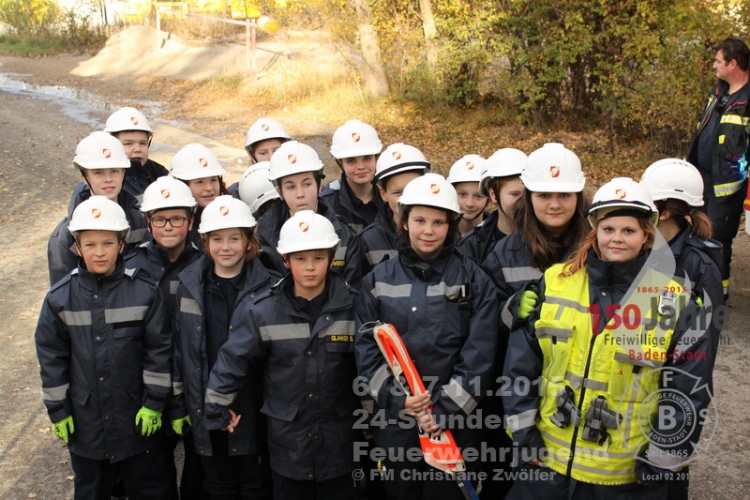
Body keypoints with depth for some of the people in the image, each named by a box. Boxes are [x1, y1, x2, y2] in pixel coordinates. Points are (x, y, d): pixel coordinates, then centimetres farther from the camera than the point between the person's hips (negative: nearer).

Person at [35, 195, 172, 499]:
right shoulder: (60, 297, -6)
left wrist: (154, 402, -7)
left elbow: (159, 349, -8)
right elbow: (50, 356, 0)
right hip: (85, 420, 2)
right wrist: (57, 410, 1)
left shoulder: (144, 292, -12)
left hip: (138, 417, -2)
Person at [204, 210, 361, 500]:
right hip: (287, 445, 0)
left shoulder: (352, 307, -7)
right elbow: (232, 360, -1)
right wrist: (218, 411, 3)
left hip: (340, 445, 0)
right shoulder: (265, 311, -8)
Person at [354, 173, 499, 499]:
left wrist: (446, 409, -13)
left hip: (454, 421, -1)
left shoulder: (474, 280, -1)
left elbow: (479, 354, -6)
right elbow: (366, 347, 0)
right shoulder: (378, 280, 3)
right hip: (394, 420, 2)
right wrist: (397, 398, -12)